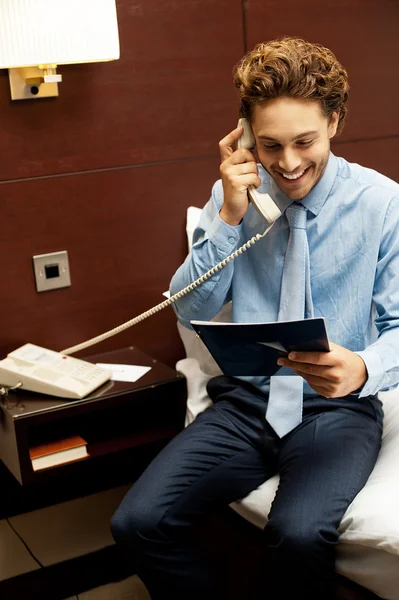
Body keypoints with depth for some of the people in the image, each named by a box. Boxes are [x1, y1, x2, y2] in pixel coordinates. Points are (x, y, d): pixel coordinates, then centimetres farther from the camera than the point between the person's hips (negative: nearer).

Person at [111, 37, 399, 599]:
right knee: (138, 522, -19)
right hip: (246, 402, 3)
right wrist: (229, 216, -13)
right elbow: (190, 310, 0)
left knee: (299, 533, -33)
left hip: (337, 408, -2)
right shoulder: (235, 194, 3)